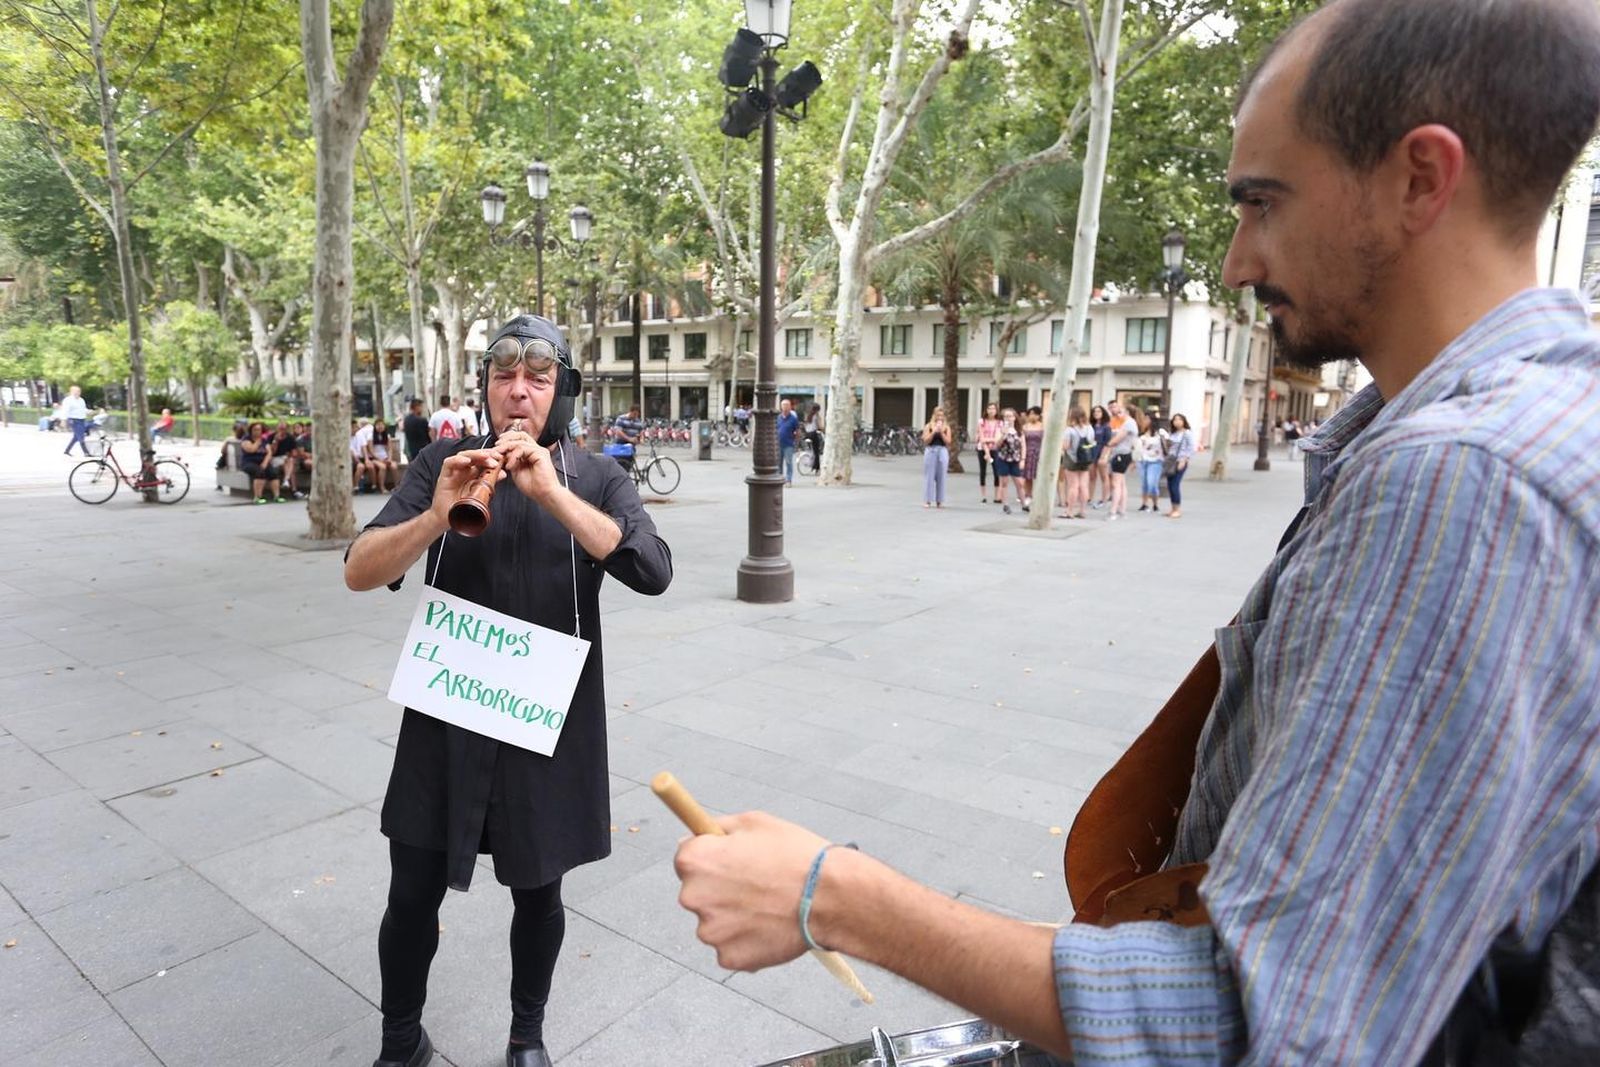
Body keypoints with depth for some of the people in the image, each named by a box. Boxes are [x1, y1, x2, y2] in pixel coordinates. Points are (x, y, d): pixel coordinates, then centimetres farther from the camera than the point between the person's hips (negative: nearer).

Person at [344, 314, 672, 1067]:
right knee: (413, 894, 11)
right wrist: (436, 515, -28)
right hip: (446, 719, 1)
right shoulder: (443, 463, -1)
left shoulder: (596, 478, -3)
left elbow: (653, 572, -20)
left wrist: (554, 493, -29)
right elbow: (360, 572, -9)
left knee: (538, 891, 15)